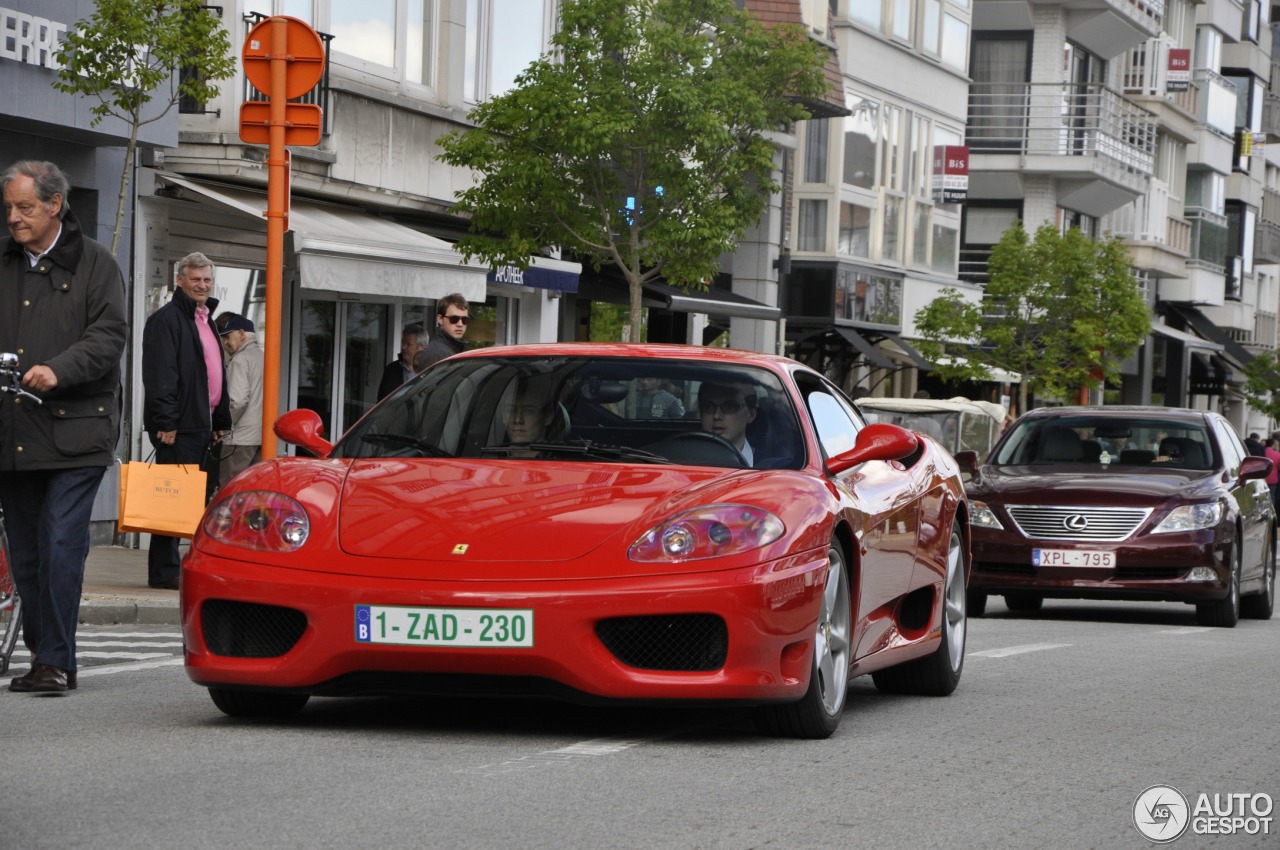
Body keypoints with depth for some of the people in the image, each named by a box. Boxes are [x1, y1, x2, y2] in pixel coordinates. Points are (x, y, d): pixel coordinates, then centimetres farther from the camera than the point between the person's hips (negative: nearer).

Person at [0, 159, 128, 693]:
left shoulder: (94, 264, 3)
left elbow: (110, 335, -6)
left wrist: (58, 370, -20)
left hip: (75, 433, -5)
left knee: (62, 546, -12)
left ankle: (56, 662, -9)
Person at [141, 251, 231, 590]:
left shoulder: (206, 319, 22)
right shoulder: (167, 319, -8)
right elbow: (160, 374, -16)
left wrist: (221, 422, 21)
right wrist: (166, 422, -22)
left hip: (203, 425, 9)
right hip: (179, 426, -9)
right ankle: (164, 571, -5)